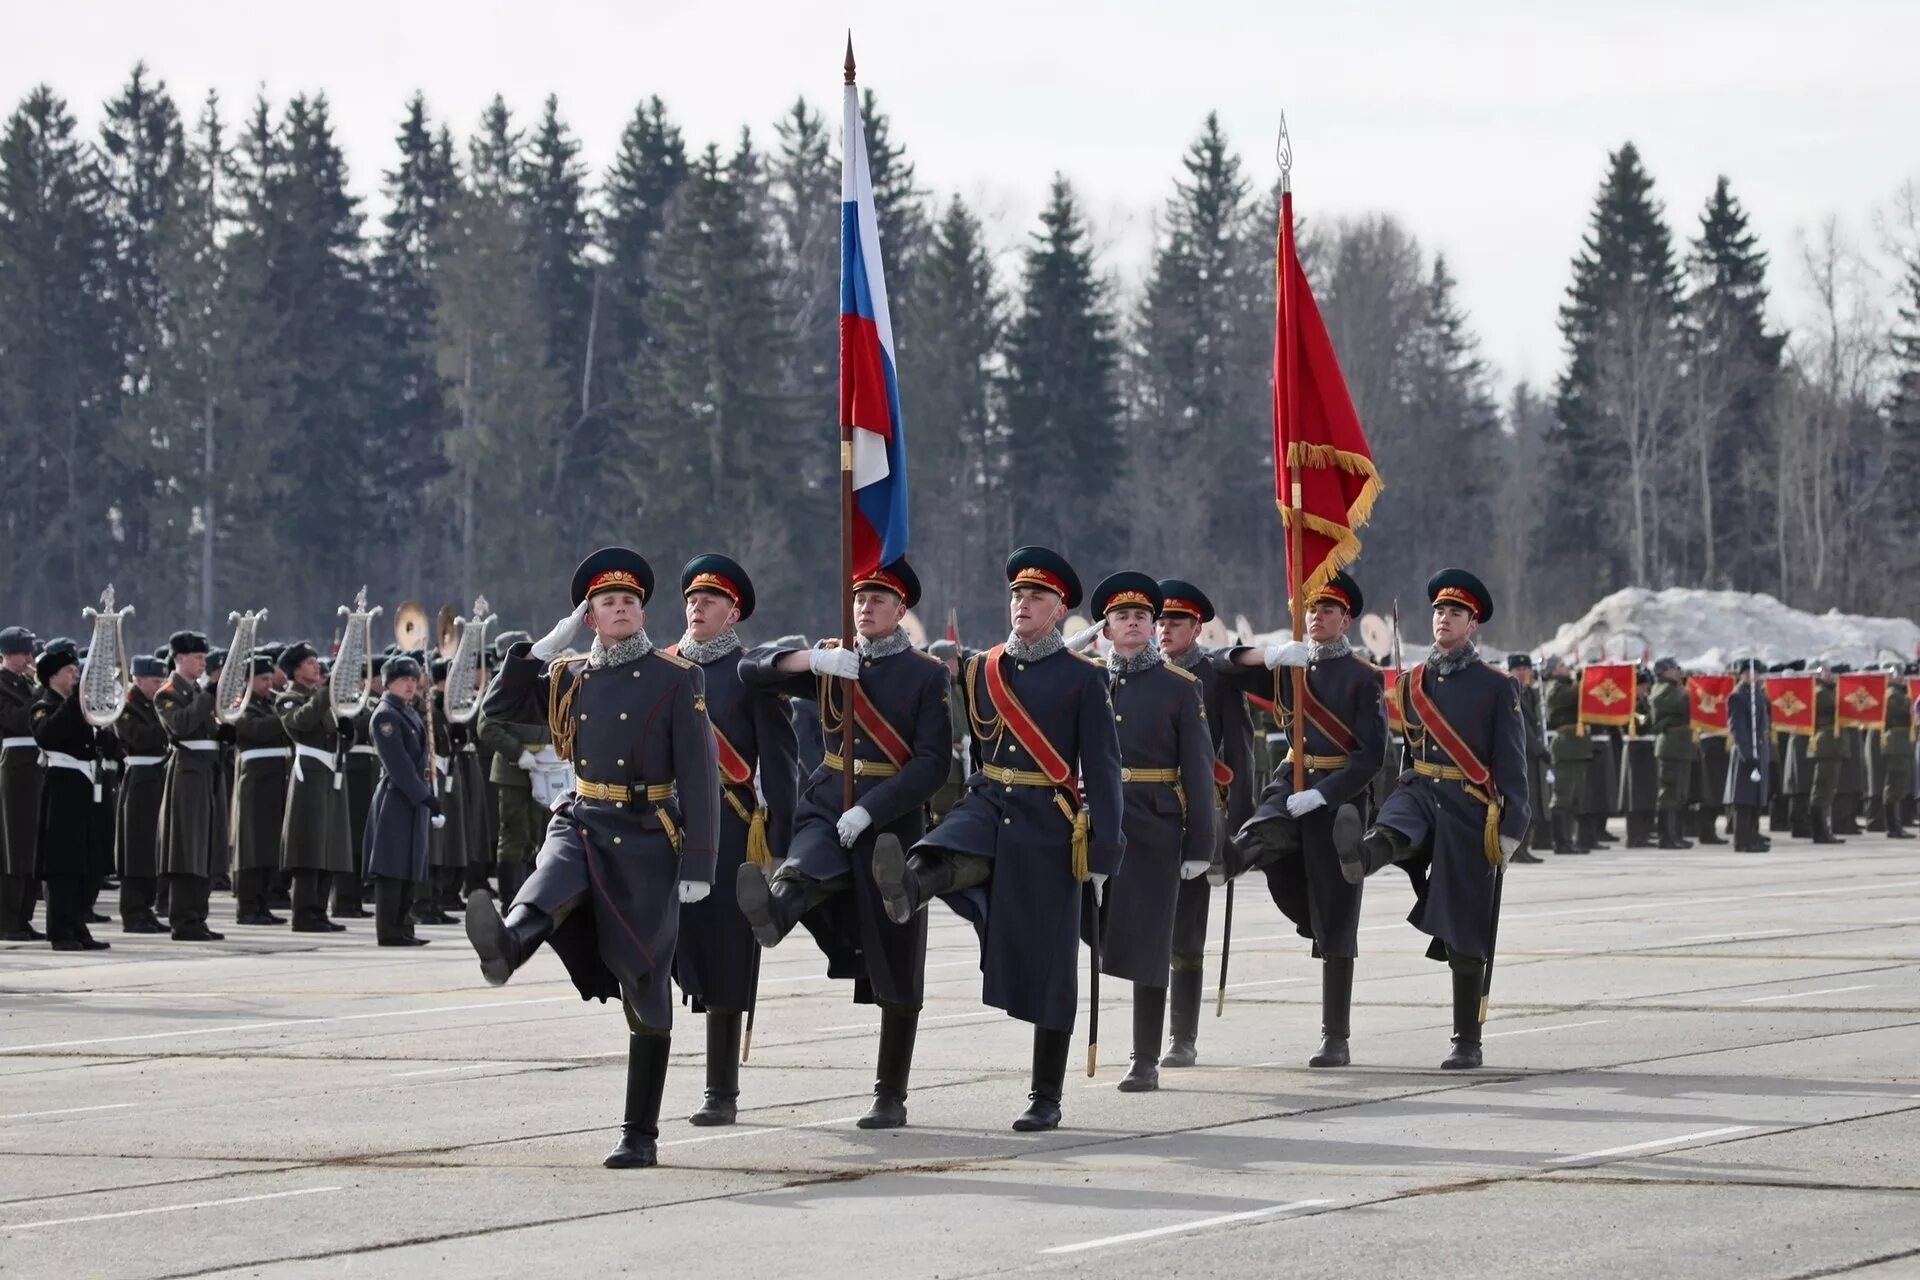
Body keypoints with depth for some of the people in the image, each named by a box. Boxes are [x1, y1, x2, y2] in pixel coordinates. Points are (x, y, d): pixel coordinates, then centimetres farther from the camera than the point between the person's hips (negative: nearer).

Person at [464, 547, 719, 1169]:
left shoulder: (676, 680, -3)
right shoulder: (568, 679, 10)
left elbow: (700, 775, -7)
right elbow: (497, 707, 14)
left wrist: (698, 865, -14)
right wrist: (541, 648, 3)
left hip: (646, 839, -3)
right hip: (582, 824, 3)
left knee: (645, 991, 0)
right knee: (549, 885, -34)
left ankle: (641, 1134, 4)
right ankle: (504, 947, -67)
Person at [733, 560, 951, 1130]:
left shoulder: (927, 675, -1)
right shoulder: (829, 664, 11)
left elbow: (932, 764, -9)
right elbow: (752, 670, 3)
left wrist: (868, 811, -20)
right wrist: (814, 658, -15)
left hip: (893, 822, -2)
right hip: (826, 808, 2)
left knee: (895, 968, 1)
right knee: (808, 870, -36)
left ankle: (891, 1097, 8)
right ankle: (773, 908, -69)